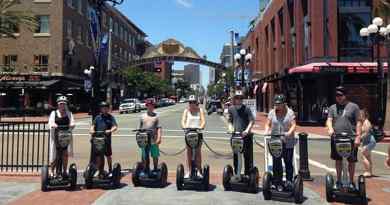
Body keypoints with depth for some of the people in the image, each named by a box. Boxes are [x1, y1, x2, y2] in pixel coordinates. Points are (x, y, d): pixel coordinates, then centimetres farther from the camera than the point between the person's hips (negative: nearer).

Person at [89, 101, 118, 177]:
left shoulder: (110, 117, 6)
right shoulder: (98, 117, 14)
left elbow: (115, 126, -5)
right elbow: (93, 125, 8)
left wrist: (110, 130, -25)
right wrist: (91, 130, -14)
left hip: (106, 138, -2)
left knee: (108, 155, 8)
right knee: (98, 156, 3)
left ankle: (110, 170, 22)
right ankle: (100, 171, 13)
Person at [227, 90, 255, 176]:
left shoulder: (246, 108, -3)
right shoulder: (231, 109, 7)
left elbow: (252, 121, -4)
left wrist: (247, 130, -17)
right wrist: (231, 128, -2)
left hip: (246, 135, -3)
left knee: (248, 155, 1)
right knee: (235, 156, 9)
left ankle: (248, 173, 11)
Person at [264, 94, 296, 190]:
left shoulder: (290, 112, 2)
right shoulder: (272, 113, 9)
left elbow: (293, 125, -4)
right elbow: (267, 124, 7)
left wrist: (289, 132, -22)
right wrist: (267, 131, -12)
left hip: (288, 142, -2)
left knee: (288, 162, 1)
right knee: (276, 163, 4)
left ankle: (289, 181, 14)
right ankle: (278, 183, 14)